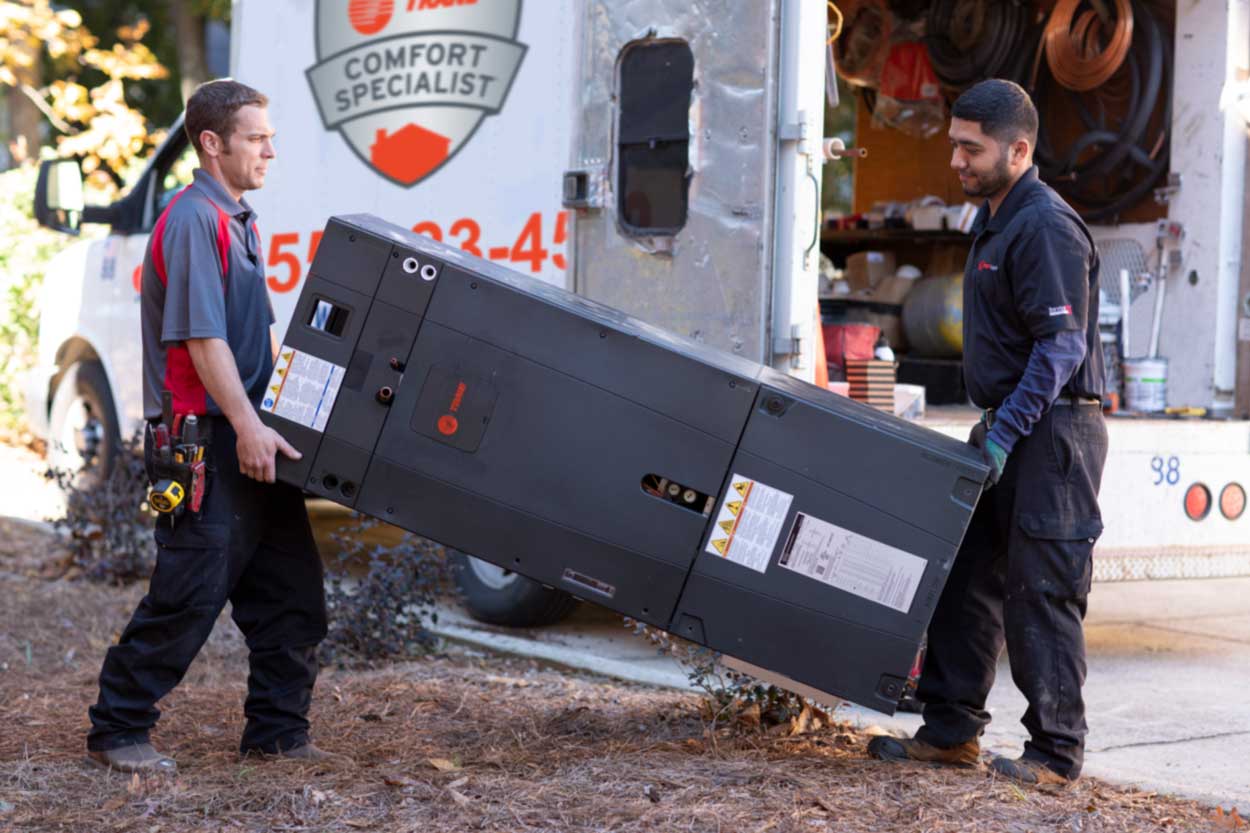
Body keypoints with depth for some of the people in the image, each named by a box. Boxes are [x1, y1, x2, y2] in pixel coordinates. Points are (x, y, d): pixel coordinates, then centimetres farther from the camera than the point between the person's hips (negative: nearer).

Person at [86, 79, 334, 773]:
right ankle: (117, 730, 6)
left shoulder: (238, 221, 19)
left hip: (249, 440, 10)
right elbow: (201, 336, -20)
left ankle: (278, 729, 18)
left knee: (289, 591, 9)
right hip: (204, 440, -10)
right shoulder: (193, 221, -12)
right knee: (190, 593, -6)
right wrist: (247, 425, -25)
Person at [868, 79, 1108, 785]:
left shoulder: (1046, 227, -16)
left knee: (1042, 592, -5)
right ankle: (952, 732, 19)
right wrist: (992, 429, 19)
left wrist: (1006, 432, -24)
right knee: (967, 579, 11)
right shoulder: (994, 219, 15)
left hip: (1053, 433, -10)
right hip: (1009, 427, 10)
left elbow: (1062, 348, -22)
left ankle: (1056, 753, 4)